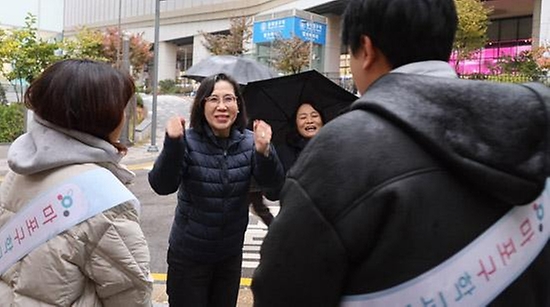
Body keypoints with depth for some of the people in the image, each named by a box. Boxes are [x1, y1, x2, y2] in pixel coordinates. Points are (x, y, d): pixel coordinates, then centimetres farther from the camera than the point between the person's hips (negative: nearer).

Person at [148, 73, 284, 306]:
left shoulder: (248, 142, -5)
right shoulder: (188, 141, -14)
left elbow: (272, 182, -17)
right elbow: (162, 186, -25)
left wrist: (264, 151, -37)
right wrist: (173, 144, -42)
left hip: (231, 255, 3)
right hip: (188, 256, -3)